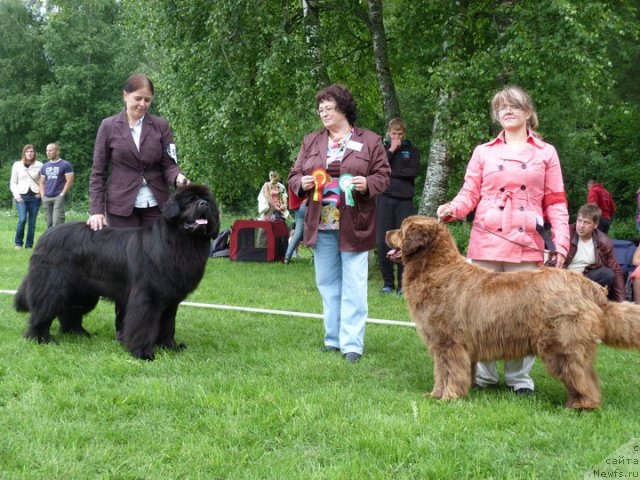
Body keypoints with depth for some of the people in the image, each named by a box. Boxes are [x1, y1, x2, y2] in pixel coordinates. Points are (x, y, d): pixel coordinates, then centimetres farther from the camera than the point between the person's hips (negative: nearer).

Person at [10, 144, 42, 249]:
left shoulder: (39, 165, 5)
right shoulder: (17, 165, 7)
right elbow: (13, 183, 9)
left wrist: (41, 192, -3)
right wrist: (16, 194, -5)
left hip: (35, 197, 1)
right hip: (21, 197, -1)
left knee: (32, 222, 0)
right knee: (22, 219, -15)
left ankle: (29, 245, 8)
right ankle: (18, 243, 1)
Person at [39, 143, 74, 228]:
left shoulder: (65, 165, -1)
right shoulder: (45, 166, 16)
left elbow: (70, 181, -7)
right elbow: (42, 183, 20)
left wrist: (62, 195, -11)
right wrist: (43, 196, 6)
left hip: (59, 197, -6)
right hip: (47, 198, 6)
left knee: (57, 223, -17)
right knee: (49, 223, 8)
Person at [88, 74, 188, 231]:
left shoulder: (161, 125, 6)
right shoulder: (108, 126, 3)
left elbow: (169, 164, 3)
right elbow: (98, 172, 3)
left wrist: (178, 177, -21)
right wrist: (96, 210, -5)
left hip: (156, 205, 2)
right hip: (121, 205, -1)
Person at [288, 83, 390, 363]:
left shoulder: (369, 141, 3)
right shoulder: (311, 142, 13)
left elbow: (382, 176, 2)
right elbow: (294, 176, 13)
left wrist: (367, 184, -18)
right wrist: (302, 183, -9)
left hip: (353, 225, -4)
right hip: (321, 225, 4)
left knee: (353, 285, -3)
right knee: (327, 284, 10)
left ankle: (352, 344, 0)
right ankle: (333, 338, 20)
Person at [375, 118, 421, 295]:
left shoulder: (412, 151, 12)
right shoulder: (382, 149, 14)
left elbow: (414, 171, -4)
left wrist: (390, 172, -4)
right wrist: (391, 151, -3)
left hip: (405, 200, -1)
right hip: (385, 199, 1)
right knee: (383, 242, -3)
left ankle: (403, 283, 2)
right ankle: (388, 282, 7)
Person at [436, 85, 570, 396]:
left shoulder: (546, 153, 10)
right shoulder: (483, 152, 12)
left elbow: (556, 203, 7)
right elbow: (469, 194, 7)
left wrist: (561, 243, -3)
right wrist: (453, 209, -14)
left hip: (526, 245, -1)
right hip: (486, 244, 1)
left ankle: (519, 376, 11)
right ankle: (483, 374, 14)